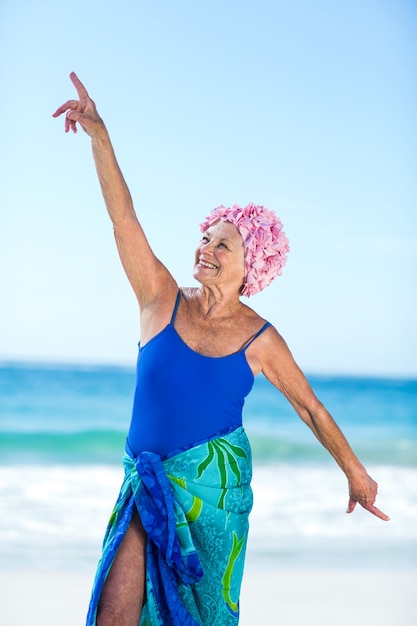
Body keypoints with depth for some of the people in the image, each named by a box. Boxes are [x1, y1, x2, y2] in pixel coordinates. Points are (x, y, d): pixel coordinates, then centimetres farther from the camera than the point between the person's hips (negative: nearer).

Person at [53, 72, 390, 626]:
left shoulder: (260, 341, -4)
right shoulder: (162, 301, -3)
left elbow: (311, 408, 7)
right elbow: (124, 217, -12)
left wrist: (356, 473, 13)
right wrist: (99, 137, -21)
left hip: (214, 482, -1)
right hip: (149, 479, 1)